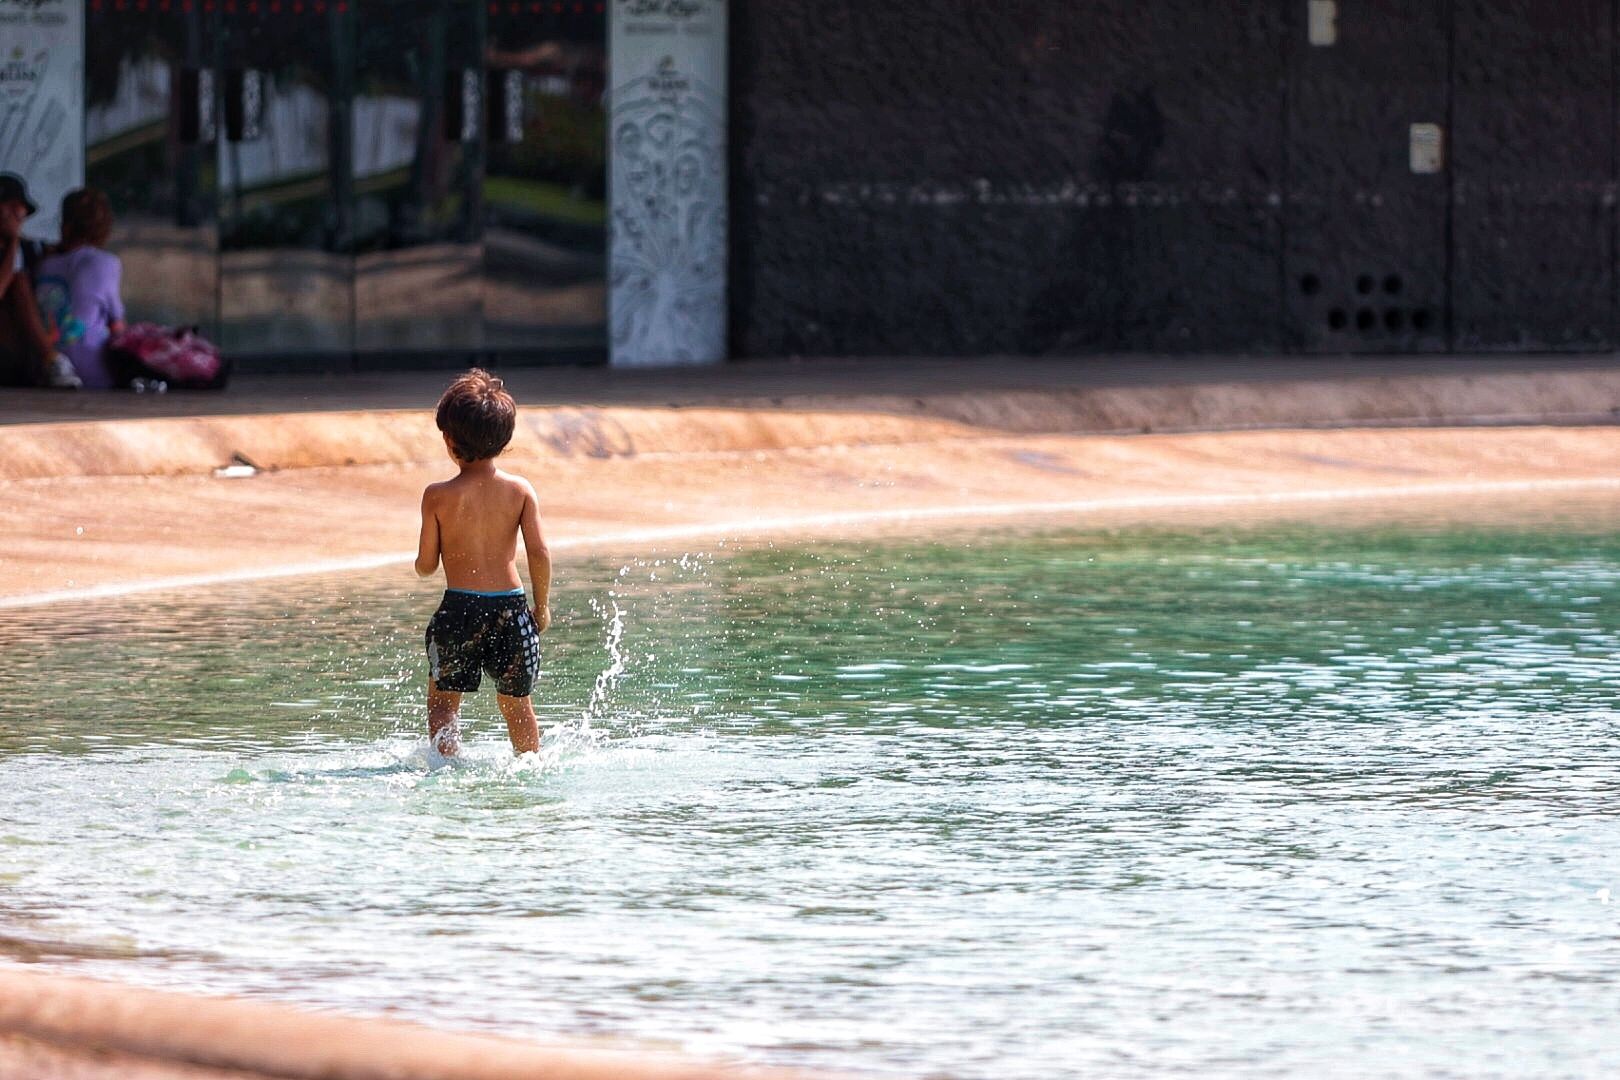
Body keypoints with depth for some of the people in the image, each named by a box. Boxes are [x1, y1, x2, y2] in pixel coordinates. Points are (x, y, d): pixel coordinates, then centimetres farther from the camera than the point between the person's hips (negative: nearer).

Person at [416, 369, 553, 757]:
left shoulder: (438, 496, -6)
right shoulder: (520, 490, -2)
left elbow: (426, 565, -2)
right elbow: (539, 553, -7)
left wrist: (424, 561, 21)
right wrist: (542, 606, 5)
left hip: (458, 609, -2)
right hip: (511, 606, 2)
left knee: (443, 700, 8)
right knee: (516, 703, 18)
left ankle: (447, 751, -18)